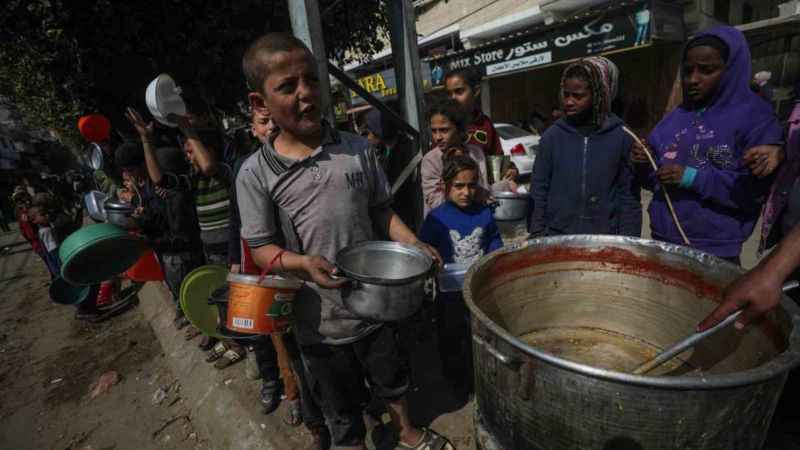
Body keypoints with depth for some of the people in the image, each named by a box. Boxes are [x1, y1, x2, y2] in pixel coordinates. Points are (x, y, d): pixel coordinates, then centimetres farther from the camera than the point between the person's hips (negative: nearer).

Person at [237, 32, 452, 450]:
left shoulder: (358, 148, -6)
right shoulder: (255, 174, -14)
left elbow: (381, 210, 3)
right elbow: (261, 247, -8)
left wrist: (414, 245, -12)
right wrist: (304, 263, -26)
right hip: (321, 318, -2)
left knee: (392, 380, 29)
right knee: (343, 414, 21)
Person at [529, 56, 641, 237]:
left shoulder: (621, 136, -2)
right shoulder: (553, 135, 0)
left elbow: (629, 195, 0)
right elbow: (539, 190, 1)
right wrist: (537, 234, -3)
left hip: (605, 239, 0)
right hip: (557, 237, 1)